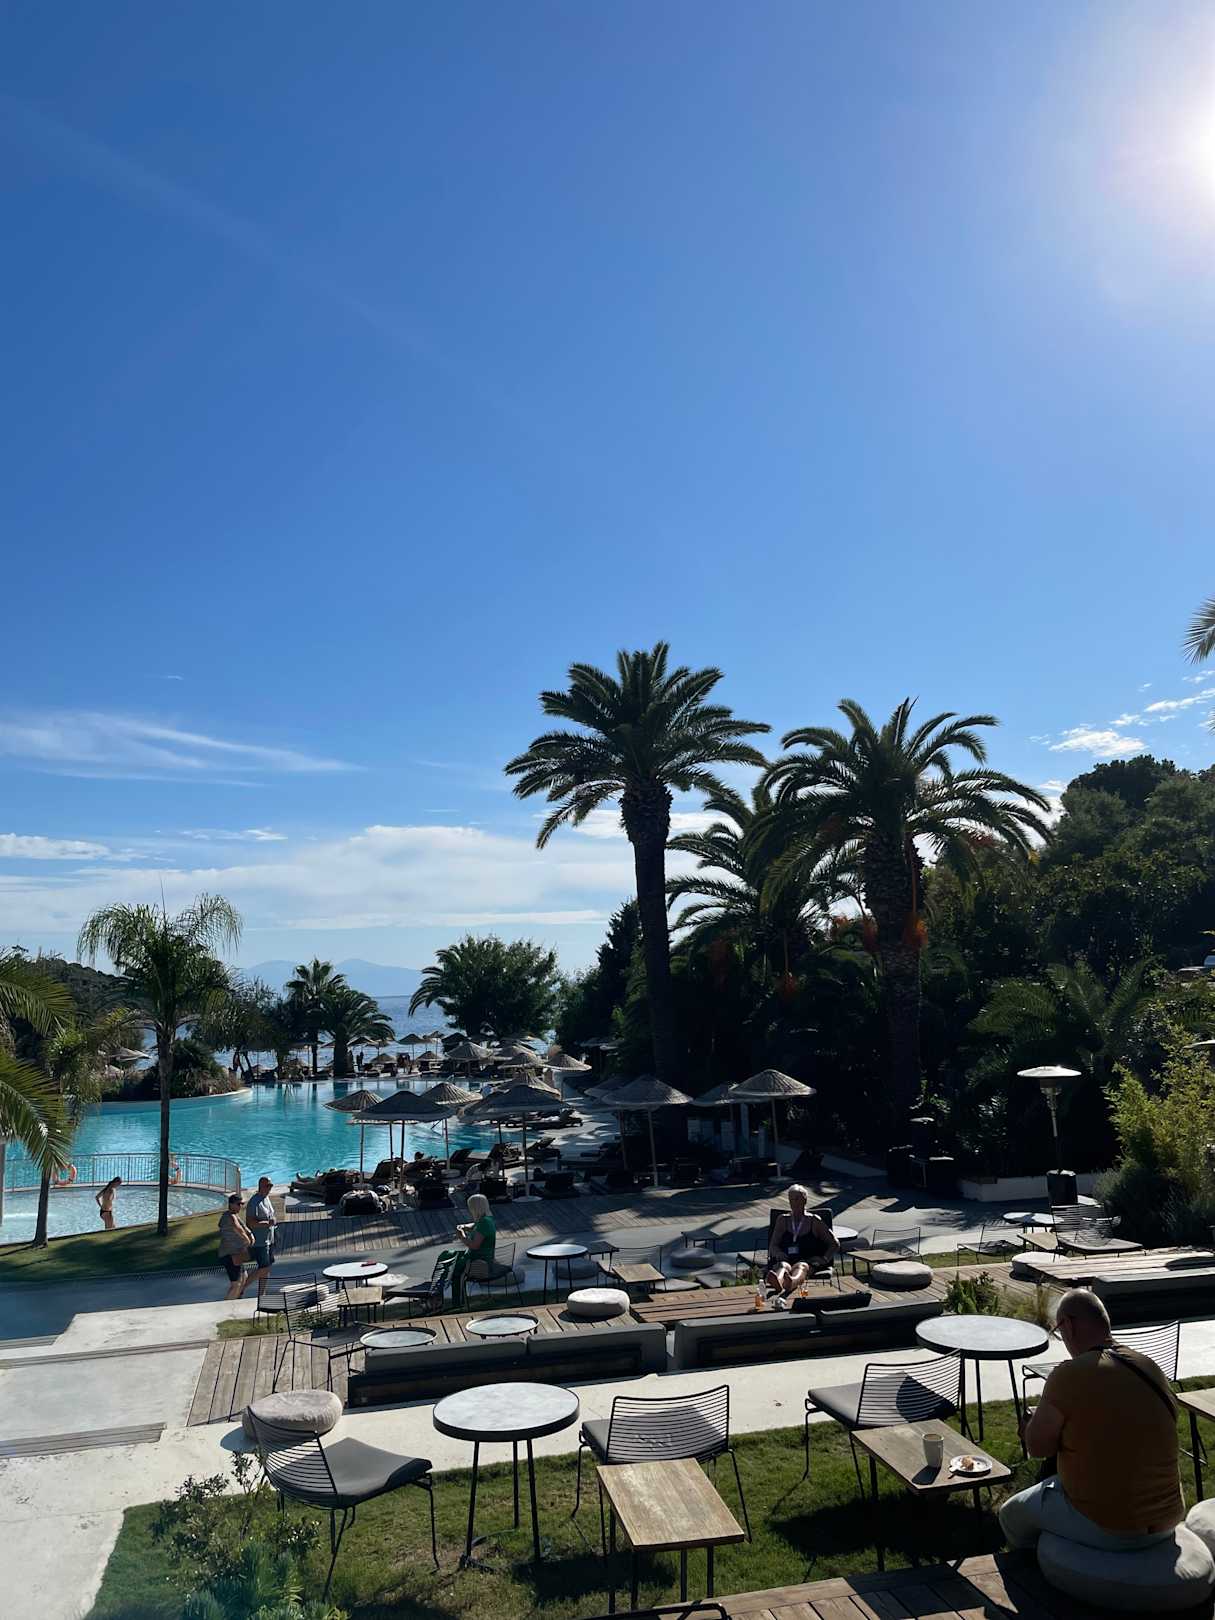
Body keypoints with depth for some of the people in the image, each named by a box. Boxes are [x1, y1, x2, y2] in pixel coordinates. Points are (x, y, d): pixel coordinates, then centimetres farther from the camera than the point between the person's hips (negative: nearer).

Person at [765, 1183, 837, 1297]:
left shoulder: (814, 1221, 15)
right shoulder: (782, 1220, 20)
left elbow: (834, 1244, 17)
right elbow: (772, 1246, 15)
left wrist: (825, 1259, 1)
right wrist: (780, 1254, -8)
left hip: (808, 1262, -1)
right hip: (785, 1259, 1)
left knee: (801, 1266, -39)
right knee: (783, 1265, -36)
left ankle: (792, 1282, -76)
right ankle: (778, 1282, -74)